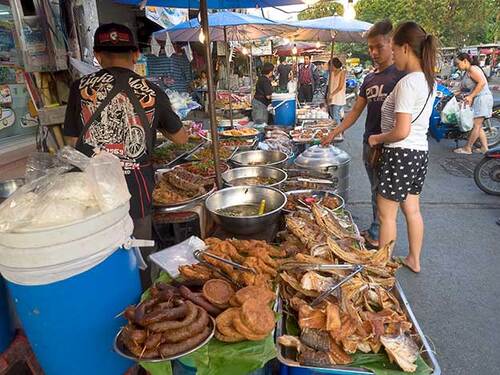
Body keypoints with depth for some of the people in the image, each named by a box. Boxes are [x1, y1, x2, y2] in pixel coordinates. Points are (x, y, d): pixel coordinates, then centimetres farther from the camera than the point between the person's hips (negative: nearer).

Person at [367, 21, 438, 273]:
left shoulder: (407, 83, -19)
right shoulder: (429, 80, 9)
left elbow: (401, 131, -24)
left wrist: (377, 139, -7)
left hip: (401, 153, -9)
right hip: (420, 152, 9)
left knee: (386, 214, 4)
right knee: (412, 210, 19)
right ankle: (414, 260, 34)